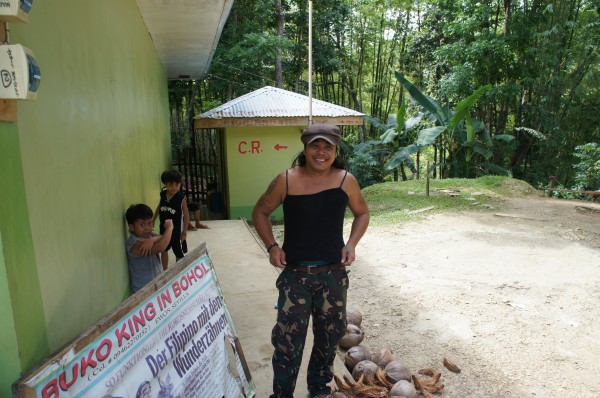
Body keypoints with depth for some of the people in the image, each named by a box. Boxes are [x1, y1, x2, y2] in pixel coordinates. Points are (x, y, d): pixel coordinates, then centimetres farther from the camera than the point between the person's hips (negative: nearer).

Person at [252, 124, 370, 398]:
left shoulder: (346, 180, -4)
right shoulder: (286, 180, -7)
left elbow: (362, 213, 12)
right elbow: (260, 212, 5)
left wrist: (351, 244, -4)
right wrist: (272, 246, -8)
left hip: (333, 274, 2)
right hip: (295, 274, -2)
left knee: (330, 334, 17)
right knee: (288, 338, 1)